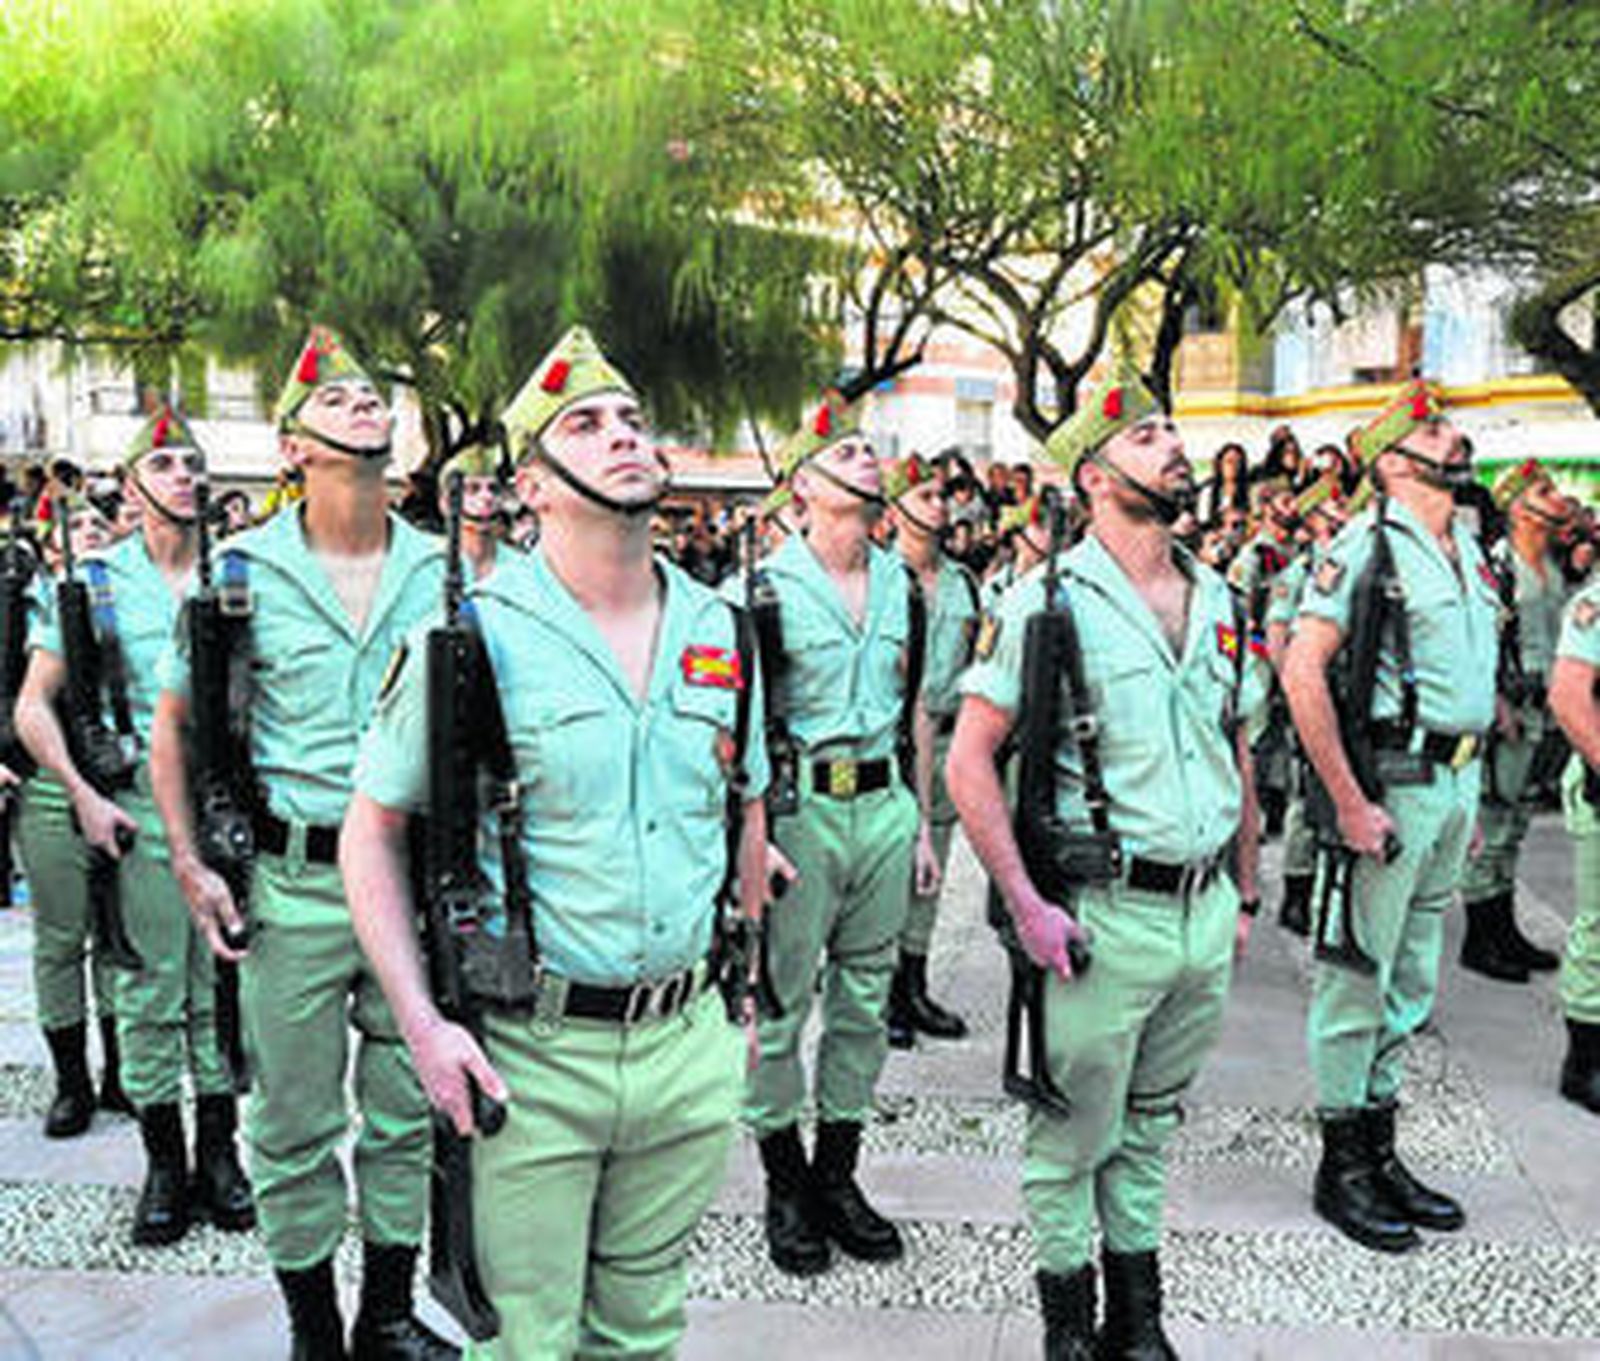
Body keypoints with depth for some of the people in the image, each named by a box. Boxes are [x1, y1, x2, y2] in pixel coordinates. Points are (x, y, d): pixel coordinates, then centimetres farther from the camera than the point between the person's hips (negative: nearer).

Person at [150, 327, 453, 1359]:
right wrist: (191, 864, -2)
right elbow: (175, 720, 5)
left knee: (408, 1114, 13)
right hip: (294, 882, -2)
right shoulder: (245, 571, -3)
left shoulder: (441, 569, 3)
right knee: (294, 1126, 8)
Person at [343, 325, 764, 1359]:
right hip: (530, 1054, -4)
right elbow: (374, 829, -4)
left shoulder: (720, 632, 5)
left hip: (690, 1048, 4)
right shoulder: (477, 634, -9)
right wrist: (422, 1023, -12)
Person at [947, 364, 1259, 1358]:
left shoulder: (1217, 599, 9)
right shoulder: (1047, 602, -10)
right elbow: (971, 761, -11)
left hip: (1208, 916, 6)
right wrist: (1026, 905, -16)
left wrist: (1245, 895, 16)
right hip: (1108, 917, -5)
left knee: (1151, 1128, 20)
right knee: (1075, 1136, 8)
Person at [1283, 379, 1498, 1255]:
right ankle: (1341, 1166, 13)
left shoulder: (1469, 550, 14)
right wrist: (1348, 801, -21)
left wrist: (1470, 788, 17)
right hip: (1392, 780, -8)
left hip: (1455, 780, 8)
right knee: (1358, 976, 0)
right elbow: (1302, 669, -19)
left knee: (1411, 982, 15)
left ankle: (1381, 1150, 28)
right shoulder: (1369, 544, -11)